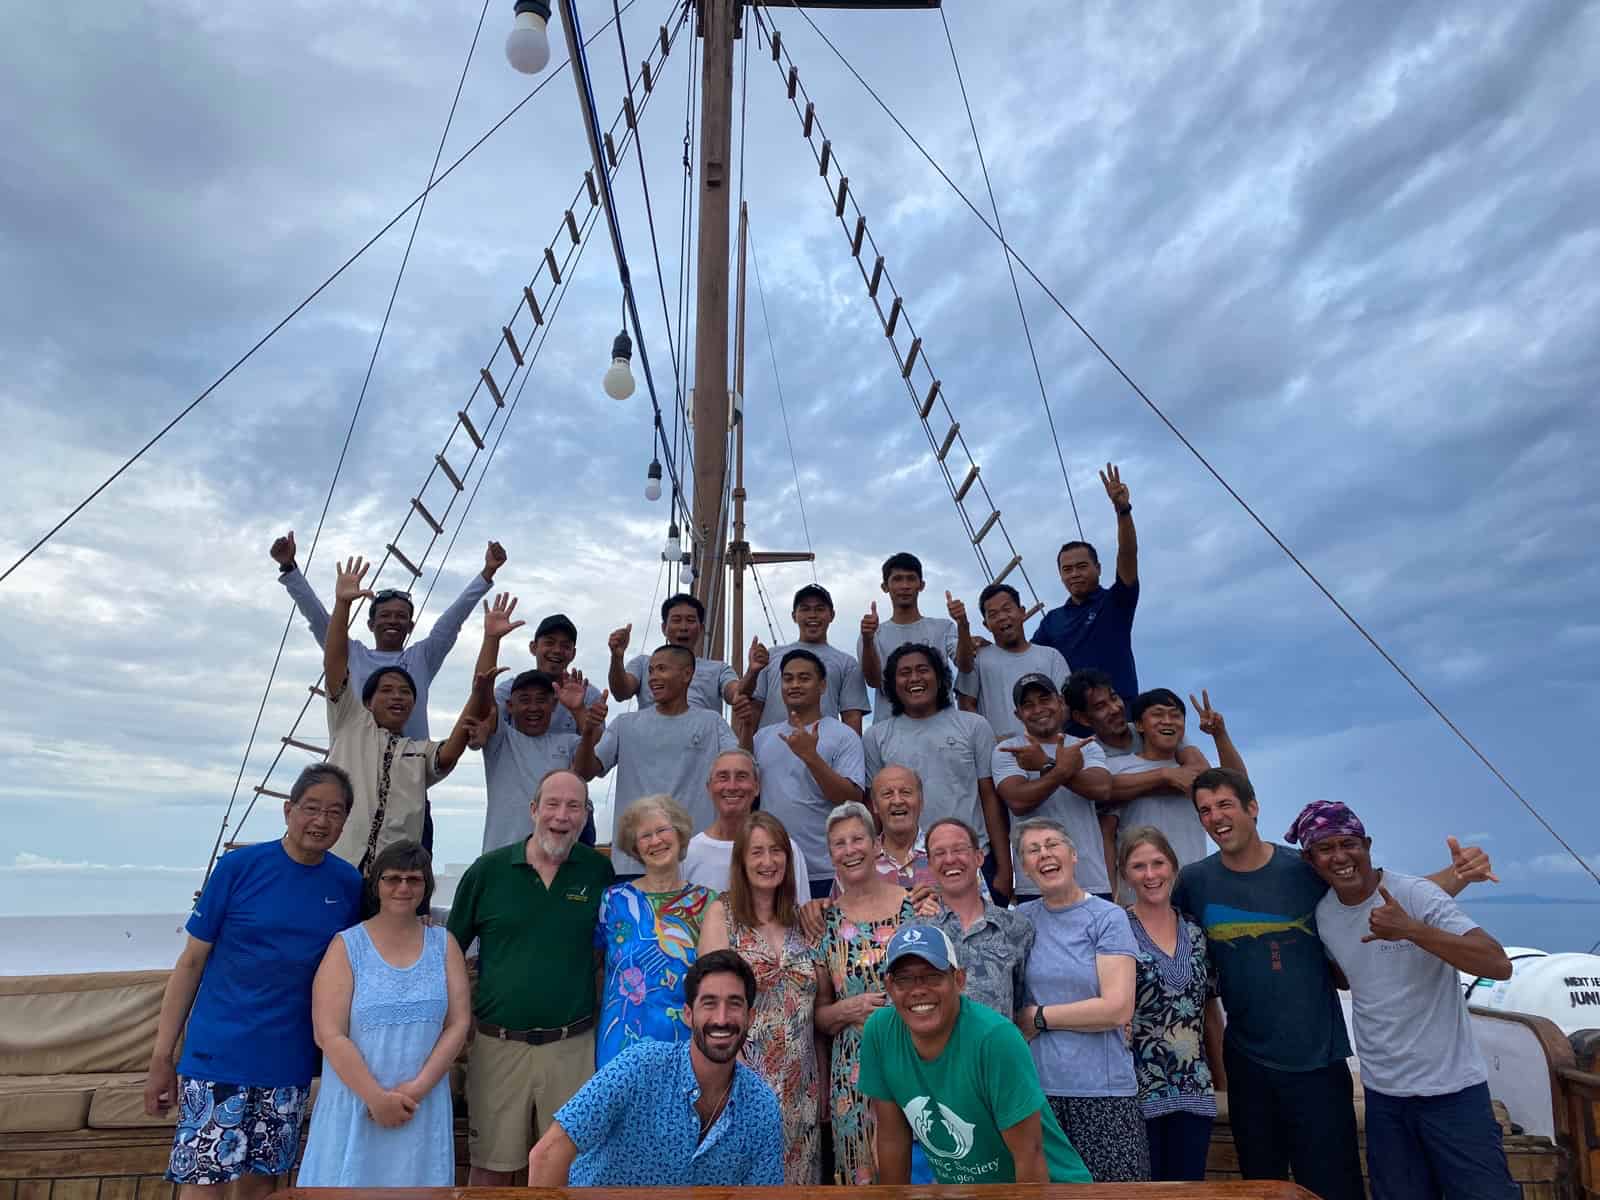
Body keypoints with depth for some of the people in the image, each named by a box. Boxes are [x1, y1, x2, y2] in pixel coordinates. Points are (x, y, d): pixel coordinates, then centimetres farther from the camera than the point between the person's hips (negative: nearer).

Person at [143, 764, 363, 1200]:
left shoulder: (348, 884, -1)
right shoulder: (239, 866, -8)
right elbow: (191, 961, -2)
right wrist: (161, 1057, -3)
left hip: (289, 1064, 3)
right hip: (219, 1054, -3)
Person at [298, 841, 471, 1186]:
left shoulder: (444, 944, 3)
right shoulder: (346, 946, -4)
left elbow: (459, 1024, 0)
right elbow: (329, 1035, -9)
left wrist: (417, 1088, -10)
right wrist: (376, 1097, -13)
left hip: (423, 1106, 2)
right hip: (355, 1104, -2)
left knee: (416, 1181, 9)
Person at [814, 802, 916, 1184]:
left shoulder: (914, 905, -4)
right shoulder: (825, 921, 1)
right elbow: (819, 1014, 7)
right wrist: (849, 1009, -11)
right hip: (853, 1075, 1)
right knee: (862, 1171, 8)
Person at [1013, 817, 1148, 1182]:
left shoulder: (1108, 917, -4)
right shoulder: (1021, 919, 5)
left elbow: (1118, 1009, -12)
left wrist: (1039, 1017, -7)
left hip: (1103, 1089, -2)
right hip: (1036, 1085, 3)